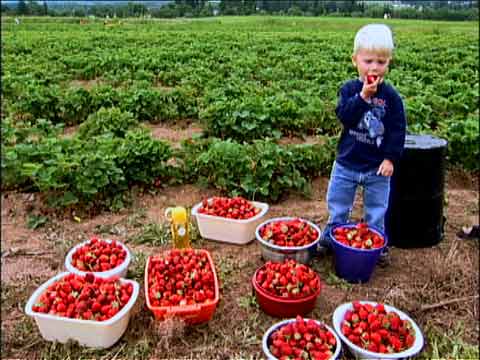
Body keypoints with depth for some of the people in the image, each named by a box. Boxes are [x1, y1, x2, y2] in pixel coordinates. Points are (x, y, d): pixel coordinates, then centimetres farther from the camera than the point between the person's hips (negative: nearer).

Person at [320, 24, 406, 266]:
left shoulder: (391, 96, -7)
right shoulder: (349, 89, -6)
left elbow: (397, 130, -5)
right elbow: (344, 116, -20)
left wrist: (390, 157, -10)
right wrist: (363, 96, -29)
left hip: (377, 165, 0)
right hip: (346, 162, 1)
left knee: (376, 211, 15)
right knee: (337, 206, 15)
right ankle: (331, 237, 35)